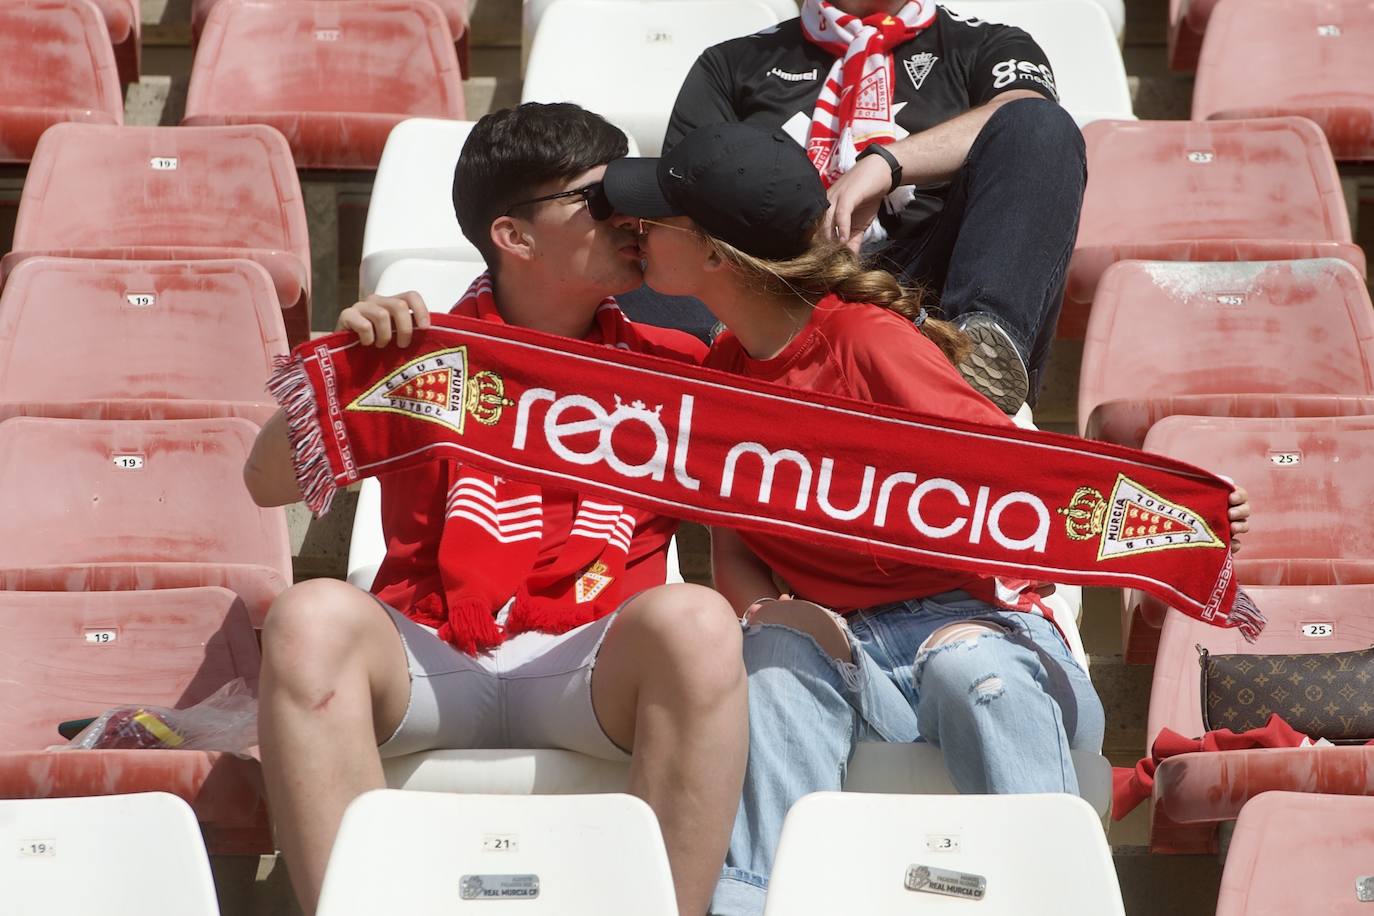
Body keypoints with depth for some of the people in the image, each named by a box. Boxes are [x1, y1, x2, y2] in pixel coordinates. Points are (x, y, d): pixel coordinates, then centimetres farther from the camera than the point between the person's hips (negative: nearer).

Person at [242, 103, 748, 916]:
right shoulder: (427, 353, 12)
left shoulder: (671, 367, 15)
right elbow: (270, 484, 5)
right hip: (428, 658, 0)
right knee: (313, 616, -32)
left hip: (592, 667, 1)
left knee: (697, 621, -32)